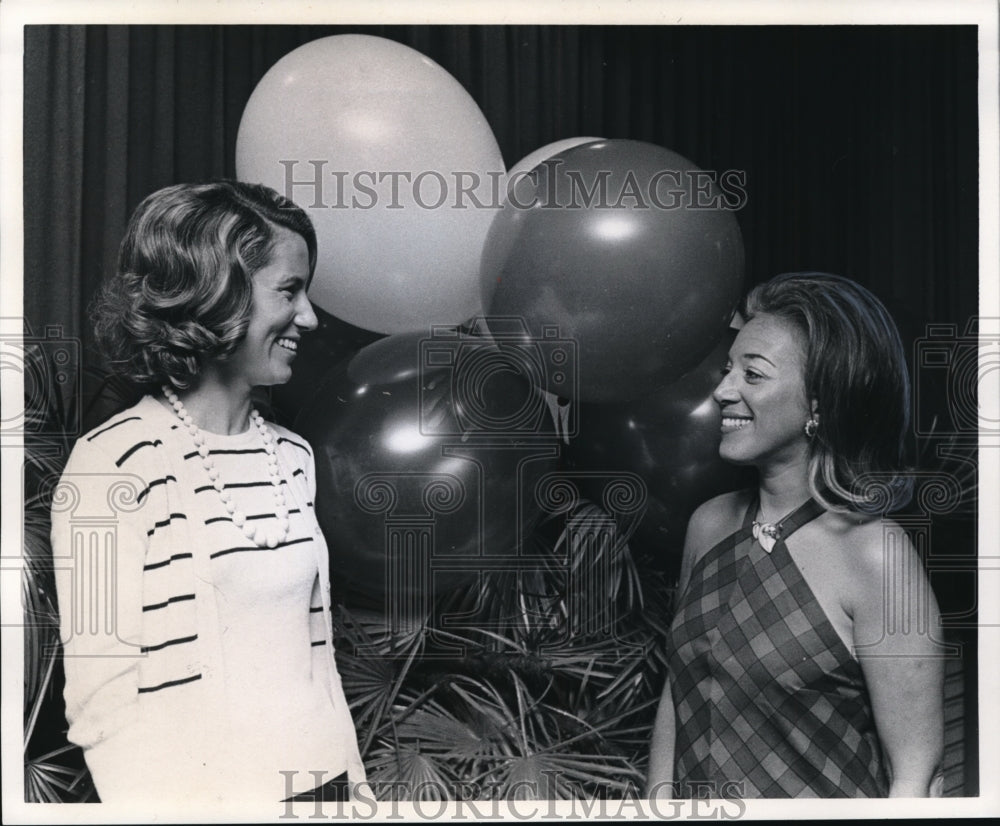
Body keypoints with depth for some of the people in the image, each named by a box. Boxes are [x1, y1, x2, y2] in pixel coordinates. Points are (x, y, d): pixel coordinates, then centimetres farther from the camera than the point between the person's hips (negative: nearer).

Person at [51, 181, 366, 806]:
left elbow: (317, 651, 10)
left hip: (320, 779, 6)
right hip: (202, 793, -6)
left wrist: (355, 784, 8)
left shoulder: (293, 457, 5)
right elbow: (103, 697, -15)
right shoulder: (116, 461, -14)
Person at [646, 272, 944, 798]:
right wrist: (656, 804, 2)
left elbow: (915, 777, -18)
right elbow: (677, 699, 7)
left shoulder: (876, 554, -19)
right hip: (695, 800, 5)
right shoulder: (711, 524, -1)